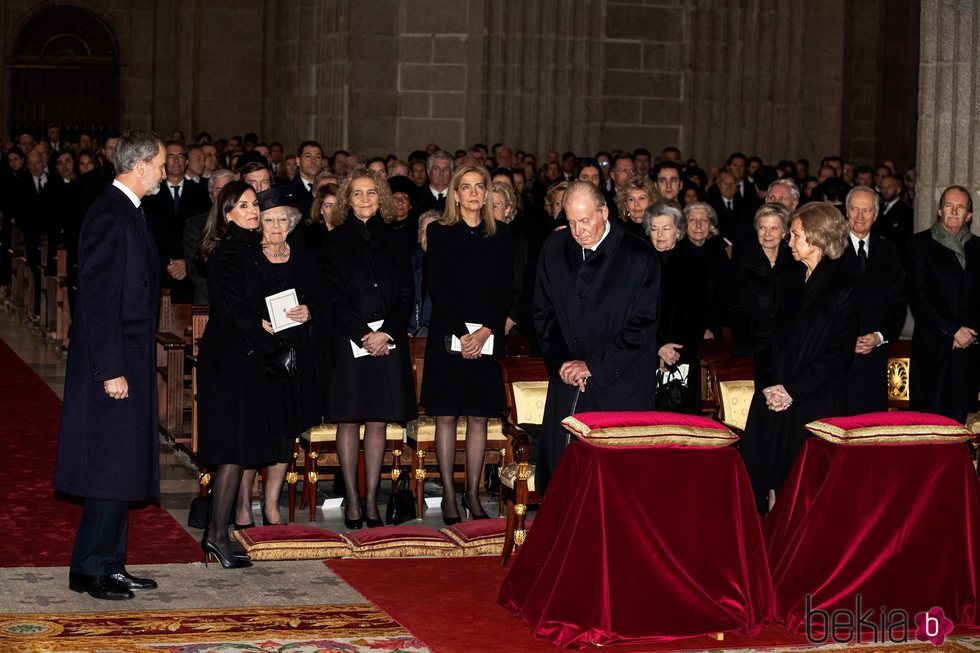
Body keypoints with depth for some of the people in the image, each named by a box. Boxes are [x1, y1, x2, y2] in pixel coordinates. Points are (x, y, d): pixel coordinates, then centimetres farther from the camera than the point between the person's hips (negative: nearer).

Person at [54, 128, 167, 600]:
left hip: (130, 362, 10)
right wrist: (111, 370, -21)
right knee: (110, 470, -5)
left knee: (124, 471, 13)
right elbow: (98, 299, -20)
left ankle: (109, 565, 20)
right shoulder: (109, 216, -16)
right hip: (113, 364, -10)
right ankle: (90, 570, 3)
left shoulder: (127, 212, 14)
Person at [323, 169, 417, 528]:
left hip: (388, 340, 2)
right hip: (348, 339, -2)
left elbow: (406, 293, 6)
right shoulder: (335, 241, 3)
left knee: (378, 421, 3)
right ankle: (352, 500, 6)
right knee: (348, 420, 0)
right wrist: (363, 335, -12)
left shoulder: (393, 242, 11)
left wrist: (385, 333, -9)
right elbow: (335, 296, -4)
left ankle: (371, 500, 8)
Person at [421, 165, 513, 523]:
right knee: (446, 417, 0)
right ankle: (448, 495, 5)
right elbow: (438, 289, -5)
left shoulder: (500, 234, 8)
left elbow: (507, 289, 3)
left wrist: (485, 331, -10)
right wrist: (461, 334, -13)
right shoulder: (439, 233, 2)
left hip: (487, 338, 2)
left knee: (479, 418, 4)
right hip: (447, 336, -2)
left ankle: (473, 494, 10)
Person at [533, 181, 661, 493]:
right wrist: (560, 362, -2)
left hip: (620, 388, -3)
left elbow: (642, 326, -7)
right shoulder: (554, 249, 6)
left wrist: (593, 366, -10)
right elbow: (543, 314, 12)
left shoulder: (639, 257, -7)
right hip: (567, 385, 4)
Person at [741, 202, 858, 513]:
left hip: (816, 403, -6)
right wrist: (766, 385, -3)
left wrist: (792, 390, -13)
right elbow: (767, 336, 13)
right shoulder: (787, 280, 14)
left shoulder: (843, 285, -5)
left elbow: (840, 351, -10)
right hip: (773, 399, 6)